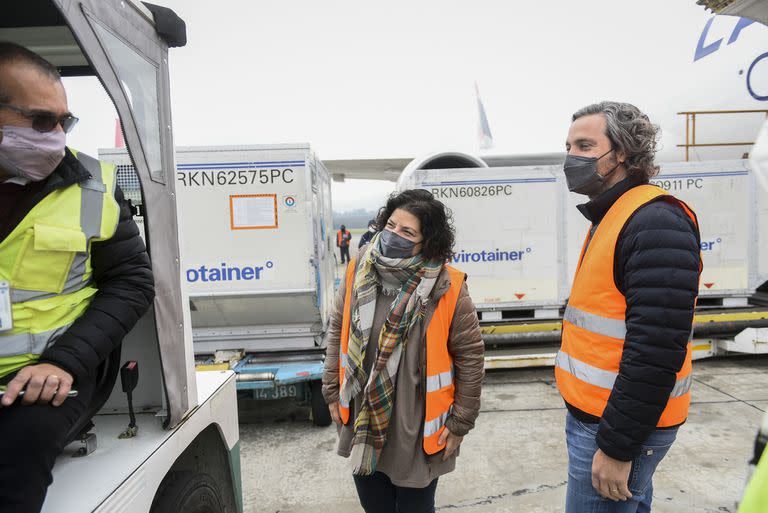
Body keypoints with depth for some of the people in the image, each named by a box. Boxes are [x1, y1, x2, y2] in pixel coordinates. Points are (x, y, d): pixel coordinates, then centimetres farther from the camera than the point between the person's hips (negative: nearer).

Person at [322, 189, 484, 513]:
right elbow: (338, 333, 4)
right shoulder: (358, 273, -7)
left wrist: (460, 423, -5)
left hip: (419, 435, -3)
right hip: (362, 426, 4)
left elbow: (470, 357, -10)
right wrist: (333, 393, 6)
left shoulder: (448, 289, -18)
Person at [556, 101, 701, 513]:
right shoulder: (609, 218, 11)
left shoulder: (655, 221, -20)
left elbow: (657, 350, -25)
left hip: (622, 425, -9)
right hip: (592, 413, 9)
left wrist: (618, 447, -21)